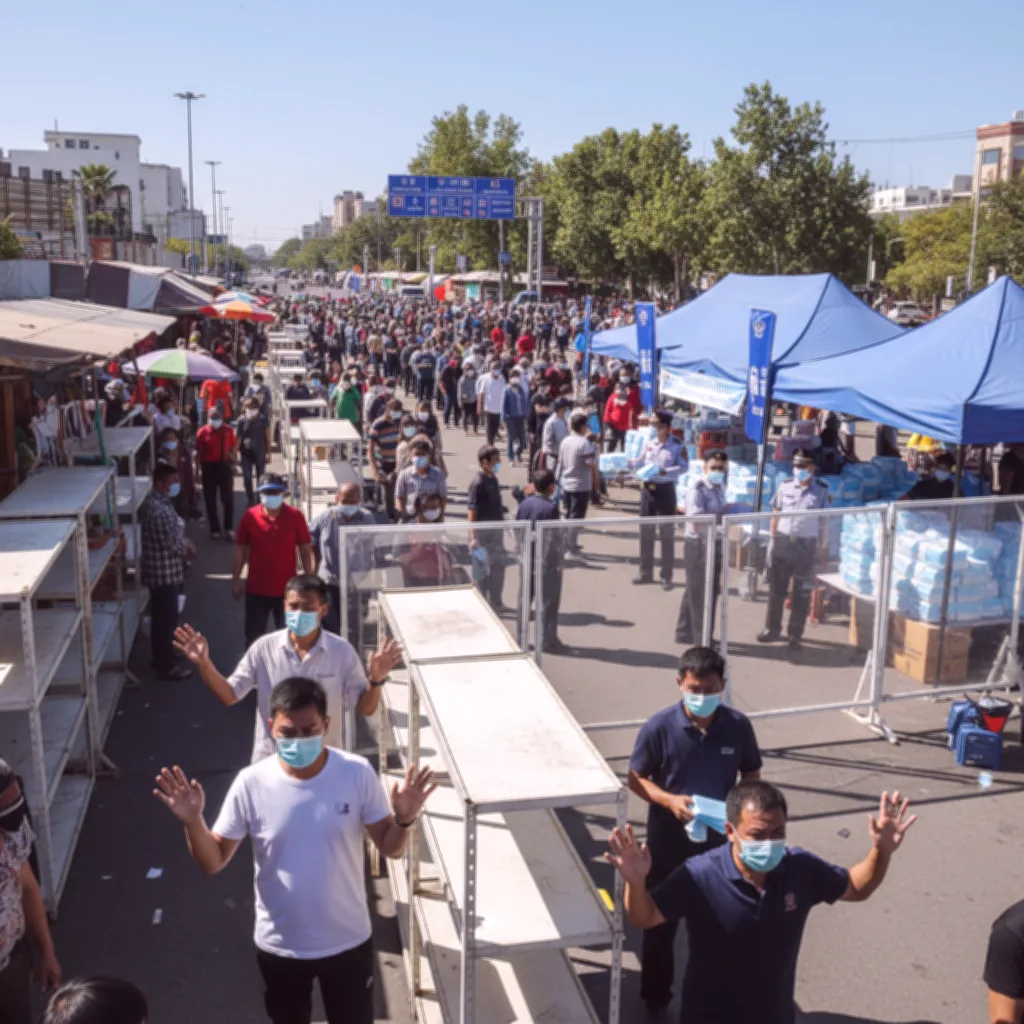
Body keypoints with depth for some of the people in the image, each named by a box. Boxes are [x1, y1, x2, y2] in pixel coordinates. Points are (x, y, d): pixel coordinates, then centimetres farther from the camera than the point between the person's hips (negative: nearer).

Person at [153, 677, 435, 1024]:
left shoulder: (357, 774, -17)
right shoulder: (251, 783, -17)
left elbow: (390, 847, -8)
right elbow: (212, 862, -8)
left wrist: (403, 819, -29)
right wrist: (193, 822, -27)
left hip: (347, 941, 0)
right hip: (280, 945, 1)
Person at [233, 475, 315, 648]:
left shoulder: (295, 516, -8)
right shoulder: (249, 516, -6)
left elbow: (305, 550, -1)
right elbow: (240, 549, 3)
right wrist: (236, 580, 2)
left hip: (287, 589, 0)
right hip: (256, 589, 1)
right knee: (254, 637, 11)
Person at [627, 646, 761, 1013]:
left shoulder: (738, 726, -11)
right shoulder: (659, 727, -18)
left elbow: (752, 777, 3)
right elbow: (636, 779, -7)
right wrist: (670, 801, -24)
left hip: (720, 846, 2)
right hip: (669, 847, -1)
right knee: (660, 924, 16)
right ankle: (655, 999, 39)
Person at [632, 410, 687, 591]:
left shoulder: (678, 446, -8)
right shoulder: (648, 442, 5)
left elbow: (683, 467, -14)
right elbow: (641, 462, 12)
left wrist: (665, 472, -26)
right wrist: (629, 463, -6)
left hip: (665, 490, -5)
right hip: (647, 488, 5)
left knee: (667, 533, 2)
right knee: (645, 531, 11)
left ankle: (666, 576, 9)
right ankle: (645, 572, 23)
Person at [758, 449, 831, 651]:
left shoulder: (821, 491, -2)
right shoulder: (785, 486, 4)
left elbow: (823, 521, 1)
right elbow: (776, 514, 9)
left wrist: (819, 547, -2)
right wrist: (772, 538, 6)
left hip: (806, 545, -2)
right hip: (782, 542, 2)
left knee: (802, 592, 5)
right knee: (776, 588, 9)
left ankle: (795, 635, 16)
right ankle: (772, 629, 23)